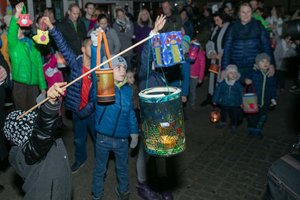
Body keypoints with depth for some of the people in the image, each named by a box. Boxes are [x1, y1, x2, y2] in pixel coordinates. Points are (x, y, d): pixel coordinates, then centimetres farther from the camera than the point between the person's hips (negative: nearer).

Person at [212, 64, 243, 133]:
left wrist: (242, 102, -6)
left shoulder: (238, 84, -10)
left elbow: (241, 94, -2)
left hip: (235, 104, -1)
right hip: (224, 103, 2)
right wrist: (215, 100, 1)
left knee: (234, 116, 7)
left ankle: (233, 126, 29)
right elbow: (217, 91, -1)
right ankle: (222, 122, 48)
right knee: (223, 113, 23)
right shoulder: (222, 83, -9)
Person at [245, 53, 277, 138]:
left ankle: (258, 130, 31)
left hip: (265, 101, 3)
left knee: (262, 116, 13)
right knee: (253, 116, 8)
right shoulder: (253, 72, -9)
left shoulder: (270, 75, 2)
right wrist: (246, 80, -22)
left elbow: (273, 88, 8)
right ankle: (251, 129, 29)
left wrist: (273, 98, 7)